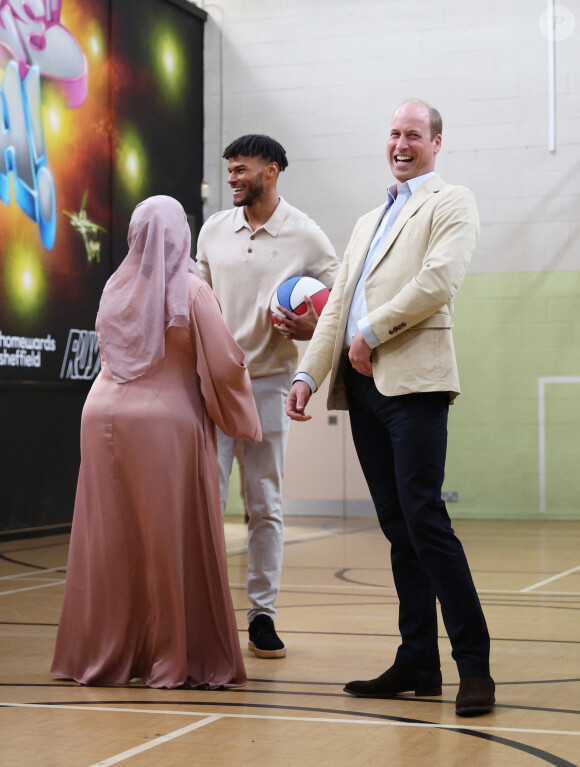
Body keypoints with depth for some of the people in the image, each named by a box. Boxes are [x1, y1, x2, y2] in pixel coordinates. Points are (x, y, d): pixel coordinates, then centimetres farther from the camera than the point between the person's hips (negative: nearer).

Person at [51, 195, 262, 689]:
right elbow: (223, 365, -8)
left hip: (104, 416, 5)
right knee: (171, 544, 2)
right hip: (167, 424, -4)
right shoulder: (191, 290, -7)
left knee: (109, 541, 9)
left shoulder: (115, 288, 6)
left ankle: (103, 656, 16)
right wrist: (243, 421, 5)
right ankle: (175, 661, 7)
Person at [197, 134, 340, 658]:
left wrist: (315, 329, -13)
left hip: (267, 382, -2)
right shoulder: (213, 230, 9)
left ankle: (263, 614, 11)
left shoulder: (305, 236, -1)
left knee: (265, 505, 3)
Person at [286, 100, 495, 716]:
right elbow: (337, 305, 23)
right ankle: (418, 663, 10)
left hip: (412, 379, -7)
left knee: (423, 517, -14)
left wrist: (371, 333, -10)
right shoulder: (368, 222, 27)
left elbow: (440, 279, -12)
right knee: (397, 527, 7)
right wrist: (308, 372, 12)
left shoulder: (451, 203, 5)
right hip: (363, 386, 7)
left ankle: (474, 664, -9)